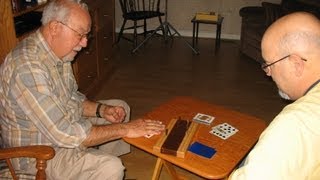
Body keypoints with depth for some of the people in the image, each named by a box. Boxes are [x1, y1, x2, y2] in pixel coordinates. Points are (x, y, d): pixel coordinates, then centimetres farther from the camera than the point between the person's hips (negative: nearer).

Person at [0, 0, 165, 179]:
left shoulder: (58, 53, -1)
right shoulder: (28, 67, -32)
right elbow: (62, 134, -34)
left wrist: (101, 109, -7)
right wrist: (124, 129, -28)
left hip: (62, 124, 10)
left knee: (121, 107, 16)